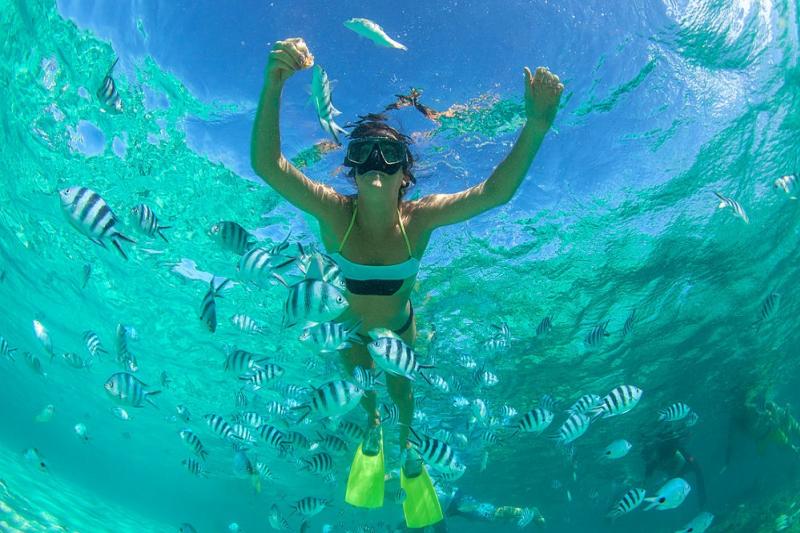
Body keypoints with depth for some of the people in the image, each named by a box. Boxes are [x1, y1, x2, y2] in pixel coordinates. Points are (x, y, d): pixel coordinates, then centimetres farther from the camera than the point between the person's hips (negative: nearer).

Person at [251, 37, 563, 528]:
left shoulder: (419, 218, -35)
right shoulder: (335, 212, -37)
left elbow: (495, 191, -45)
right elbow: (267, 164, -50)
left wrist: (536, 124, -62)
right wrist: (275, 83, -68)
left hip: (399, 324, 0)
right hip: (350, 324, 0)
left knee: (400, 387, 27)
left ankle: (407, 446, 62)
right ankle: (373, 429, 66)